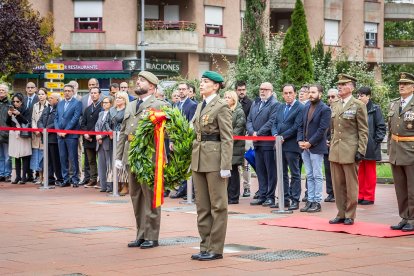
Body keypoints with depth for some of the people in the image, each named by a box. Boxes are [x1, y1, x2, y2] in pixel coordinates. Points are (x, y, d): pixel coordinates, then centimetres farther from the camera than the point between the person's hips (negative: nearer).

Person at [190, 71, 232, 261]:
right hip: (199, 159, 8)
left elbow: (227, 139, -12)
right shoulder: (200, 106, 15)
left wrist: (225, 166, -17)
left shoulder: (221, 106, -9)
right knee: (202, 206, 10)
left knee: (217, 205, 0)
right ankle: (205, 246, 17)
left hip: (214, 159, -8)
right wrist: (192, 159, 14)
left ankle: (215, 249, 5)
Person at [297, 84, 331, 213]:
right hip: (305, 147, 7)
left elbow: (322, 129, -14)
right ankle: (310, 201, 15)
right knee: (309, 176, 11)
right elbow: (301, 126, 15)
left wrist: (310, 143, -15)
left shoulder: (325, 109, -8)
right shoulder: (306, 108, 14)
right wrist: (300, 140, 1)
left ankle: (317, 202, 2)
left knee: (317, 176, -2)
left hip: (316, 147, -7)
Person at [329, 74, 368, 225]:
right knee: (338, 185, 8)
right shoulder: (335, 105, 14)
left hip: (350, 151, -6)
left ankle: (350, 215, 9)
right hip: (335, 152, 6)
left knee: (351, 185, 2)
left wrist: (361, 151, -12)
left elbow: (363, 131, -7)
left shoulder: (358, 105, -4)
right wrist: (332, 147, 15)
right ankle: (341, 214, 16)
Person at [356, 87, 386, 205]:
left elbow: (381, 127, -5)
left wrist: (376, 141, -9)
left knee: (370, 173, 3)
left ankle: (369, 197, 9)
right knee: (361, 172, 10)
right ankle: (361, 195, 18)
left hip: (370, 147, -4)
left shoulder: (375, 109, -5)